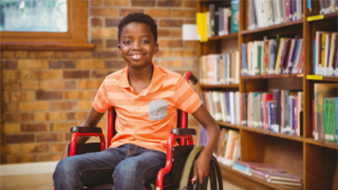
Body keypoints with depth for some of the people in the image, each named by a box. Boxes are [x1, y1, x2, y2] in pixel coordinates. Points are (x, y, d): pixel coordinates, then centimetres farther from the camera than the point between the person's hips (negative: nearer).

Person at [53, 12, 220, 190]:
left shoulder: (174, 83, -5)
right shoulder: (111, 83, 4)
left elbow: (211, 126, -2)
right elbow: (89, 123, 21)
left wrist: (205, 155, -22)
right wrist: (68, 150, 3)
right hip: (119, 150, 4)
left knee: (127, 169, -40)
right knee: (65, 168, -27)